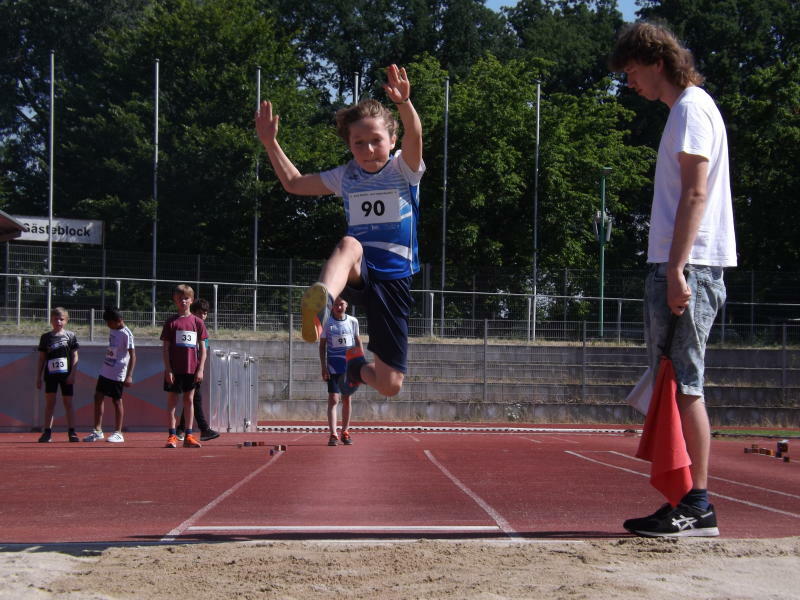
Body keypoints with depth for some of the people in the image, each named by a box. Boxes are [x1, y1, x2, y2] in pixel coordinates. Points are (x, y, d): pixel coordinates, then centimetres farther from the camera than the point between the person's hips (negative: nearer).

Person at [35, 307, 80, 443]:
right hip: (50, 374, 1)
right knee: (49, 402, 0)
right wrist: (38, 377, 7)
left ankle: (71, 432, 4)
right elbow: (41, 359, 11)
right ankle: (47, 432, 1)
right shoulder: (45, 337, 7)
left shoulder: (71, 336, 3)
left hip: (66, 375, -1)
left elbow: (75, 356, 1)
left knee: (68, 403, 2)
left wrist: (72, 374, -8)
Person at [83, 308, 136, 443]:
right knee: (98, 397, 8)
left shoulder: (126, 334, -17)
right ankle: (97, 431, 15)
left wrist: (129, 376, -25)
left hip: (118, 374, -8)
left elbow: (132, 356, -19)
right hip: (105, 371, 8)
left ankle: (118, 433, 7)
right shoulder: (112, 330, 8)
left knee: (117, 401, -2)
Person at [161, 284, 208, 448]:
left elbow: (202, 348, 6)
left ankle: (188, 436, 12)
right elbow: (165, 348, -1)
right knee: (172, 400, 2)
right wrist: (168, 369, -8)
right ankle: (172, 436, 5)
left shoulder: (197, 322, 5)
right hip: (174, 369, -2)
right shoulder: (171, 322, 0)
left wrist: (200, 369, -2)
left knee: (189, 400, 8)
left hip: (192, 369, 2)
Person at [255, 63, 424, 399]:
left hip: (394, 279, 0)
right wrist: (271, 144, 13)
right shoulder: (345, 178, 11)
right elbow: (293, 183, 24)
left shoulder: (404, 169, 1)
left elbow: (414, 136, -22)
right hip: (356, 275, 0)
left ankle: (357, 367, 34)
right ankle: (320, 304, -72)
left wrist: (404, 103, -42)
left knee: (390, 385, -3)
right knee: (348, 245, -40)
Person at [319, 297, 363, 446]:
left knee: (346, 399, 8)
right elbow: (322, 346, 2)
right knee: (333, 399, -7)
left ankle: (345, 432, 18)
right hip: (333, 366, -2)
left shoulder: (353, 321, 3)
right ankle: (333, 435, -9)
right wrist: (323, 367, -5)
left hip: (349, 365, 2)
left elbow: (358, 342, 11)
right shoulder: (326, 322, -2)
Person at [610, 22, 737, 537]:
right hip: (677, 265, 10)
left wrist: (676, 269, -21)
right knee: (674, 385, 9)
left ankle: (699, 506, -5)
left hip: (688, 266, -10)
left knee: (684, 385, -8)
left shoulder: (692, 107, -7)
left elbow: (695, 193, -16)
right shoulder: (684, 110, 22)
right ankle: (685, 502, 13)